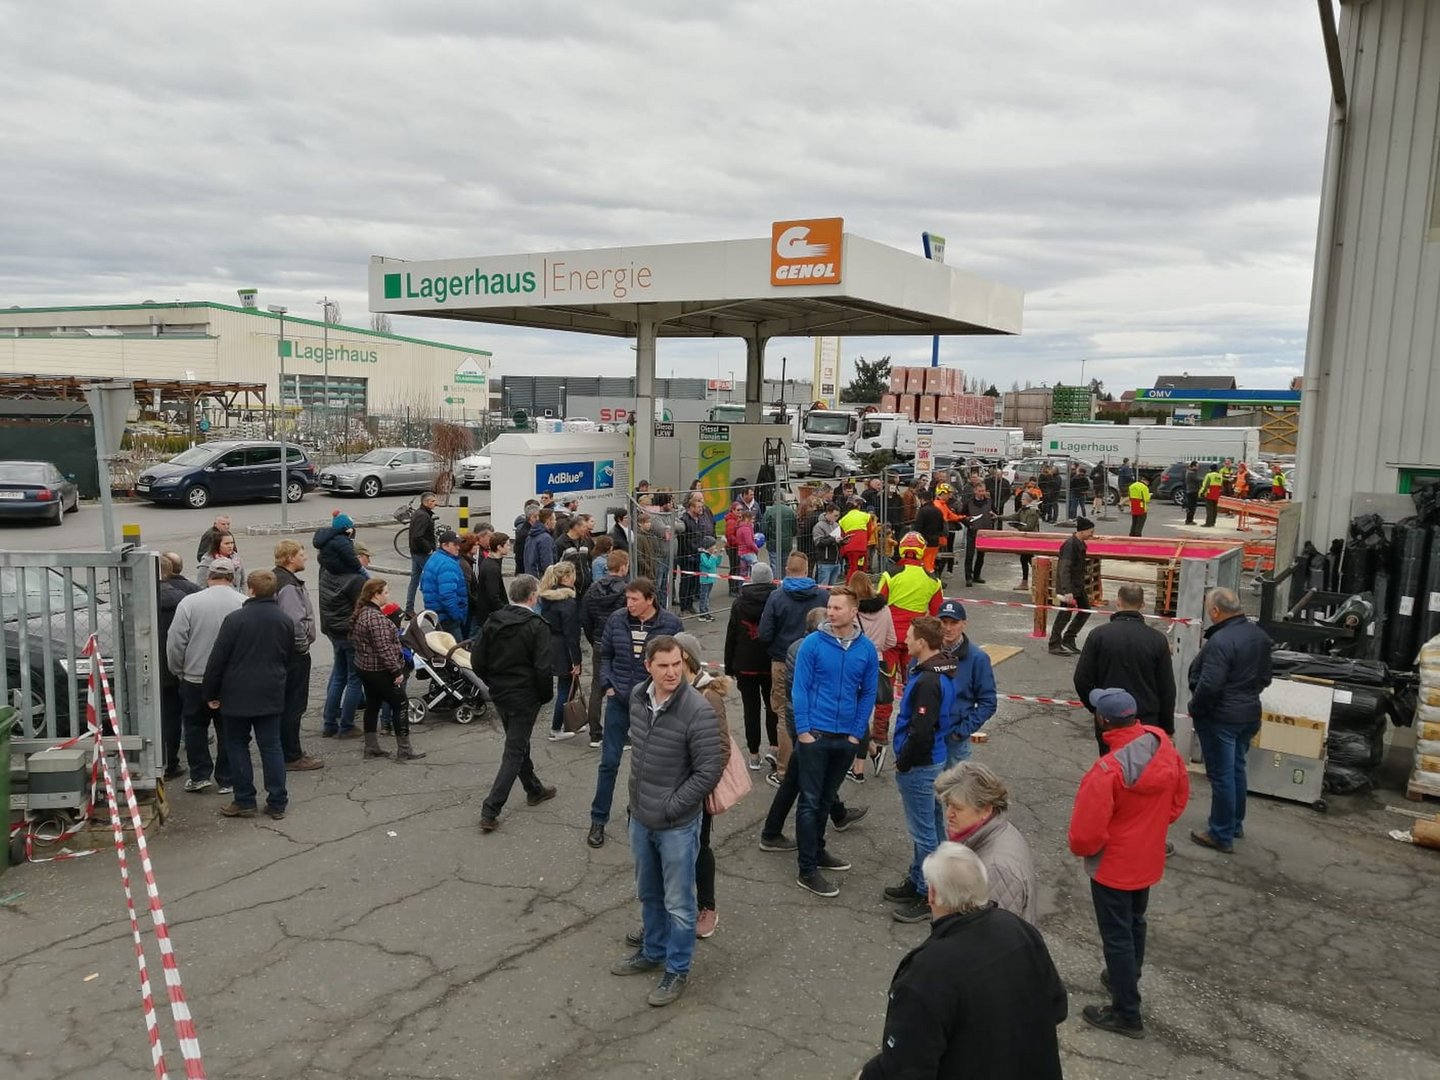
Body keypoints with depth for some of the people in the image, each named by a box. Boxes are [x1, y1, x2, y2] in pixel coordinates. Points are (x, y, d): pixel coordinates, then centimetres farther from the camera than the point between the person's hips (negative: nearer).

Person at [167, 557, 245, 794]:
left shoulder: (190, 602, -9)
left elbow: (175, 643, -8)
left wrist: (179, 672, 8)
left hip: (195, 679, 0)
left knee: (195, 726, 18)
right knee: (228, 731, 12)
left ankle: (200, 775, 18)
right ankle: (226, 780, 17)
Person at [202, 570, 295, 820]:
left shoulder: (235, 619, -14)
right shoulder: (286, 621, 2)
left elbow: (217, 660, -11)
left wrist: (211, 694, -1)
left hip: (237, 696, -4)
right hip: (271, 696, 4)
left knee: (237, 746, 10)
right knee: (271, 746, 8)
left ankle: (244, 801, 11)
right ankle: (277, 802, 9)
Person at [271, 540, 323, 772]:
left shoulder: (273, 579, 11)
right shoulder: (289, 586, -21)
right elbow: (296, 621, -29)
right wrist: (303, 645, -14)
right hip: (294, 653, -11)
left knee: (283, 703, 18)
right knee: (294, 705, -2)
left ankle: (287, 750, 29)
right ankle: (292, 757, 4)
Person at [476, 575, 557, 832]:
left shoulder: (492, 622, 0)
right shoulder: (536, 626, -17)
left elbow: (479, 661, 4)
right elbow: (543, 669, -21)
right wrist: (546, 695, -5)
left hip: (499, 695, 7)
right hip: (525, 698, -7)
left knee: (519, 743, 24)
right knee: (514, 753, 0)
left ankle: (534, 790, 41)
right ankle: (490, 812, -4)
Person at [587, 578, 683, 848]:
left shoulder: (670, 623, -11)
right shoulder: (616, 619, -6)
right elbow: (605, 654, 7)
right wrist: (607, 685, -2)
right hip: (619, 701, 1)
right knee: (609, 761, 5)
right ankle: (598, 820, 17)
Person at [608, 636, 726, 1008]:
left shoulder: (697, 711, -24)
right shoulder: (637, 697, -5)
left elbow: (710, 771, -20)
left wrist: (670, 807, -15)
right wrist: (638, 798, 11)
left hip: (677, 824, -6)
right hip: (640, 817, 6)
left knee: (678, 903, 10)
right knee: (648, 894, 24)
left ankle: (677, 970, 29)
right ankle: (653, 952, 45)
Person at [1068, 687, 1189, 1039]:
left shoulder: (1108, 770, -34)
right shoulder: (1165, 748, -12)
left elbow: (1088, 831, -27)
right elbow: (1179, 797, 6)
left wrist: (1080, 849, -5)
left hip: (1113, 867, -7)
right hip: (1149, 860, 7)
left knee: (1117, 937, 9)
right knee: (1135, 924, 27)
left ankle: (1127, 1014, 21)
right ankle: (1126, 980, 47)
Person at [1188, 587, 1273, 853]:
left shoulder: (1220, 641, -26)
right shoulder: (1259, 636, 4)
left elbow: (1209, 685, -28)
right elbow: (1264, 677, 14)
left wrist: (1195, 709, -12)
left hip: (1220, 718, -9)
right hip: (1249, 714, 9)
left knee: (1222, 775, 2)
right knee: (1237, 769, 22)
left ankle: (1221, 835, 12)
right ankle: (1236, 824, 36)